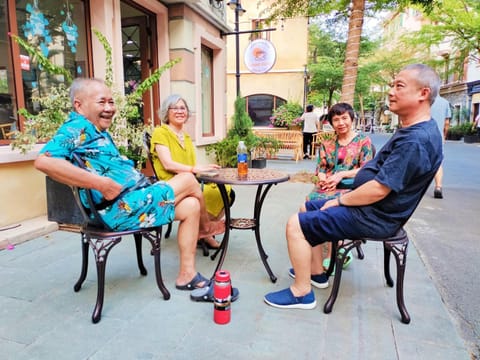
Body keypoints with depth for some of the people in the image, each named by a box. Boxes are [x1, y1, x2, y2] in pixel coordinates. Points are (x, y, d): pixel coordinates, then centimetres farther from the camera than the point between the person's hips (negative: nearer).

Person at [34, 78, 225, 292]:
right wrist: (103, 184, -28)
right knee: (188, 180, -2)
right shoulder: (78, 127, -12)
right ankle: (206, 226, 22)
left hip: (129, 202, 10)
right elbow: (44, 161, -28)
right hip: (123, 208, -10)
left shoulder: (98, 131, 19)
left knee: (191, 205, 7)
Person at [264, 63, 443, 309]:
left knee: (296, 224, -15)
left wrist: (340, 201, -14)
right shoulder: (413, 131, 10)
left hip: (373, 217, -11)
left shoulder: (415, 141, -25)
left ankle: (302, 293, 0)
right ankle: (316, 271, 25)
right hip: (368, 206, 11)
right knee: (307, 209, 18)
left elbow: (378, 190, -28)